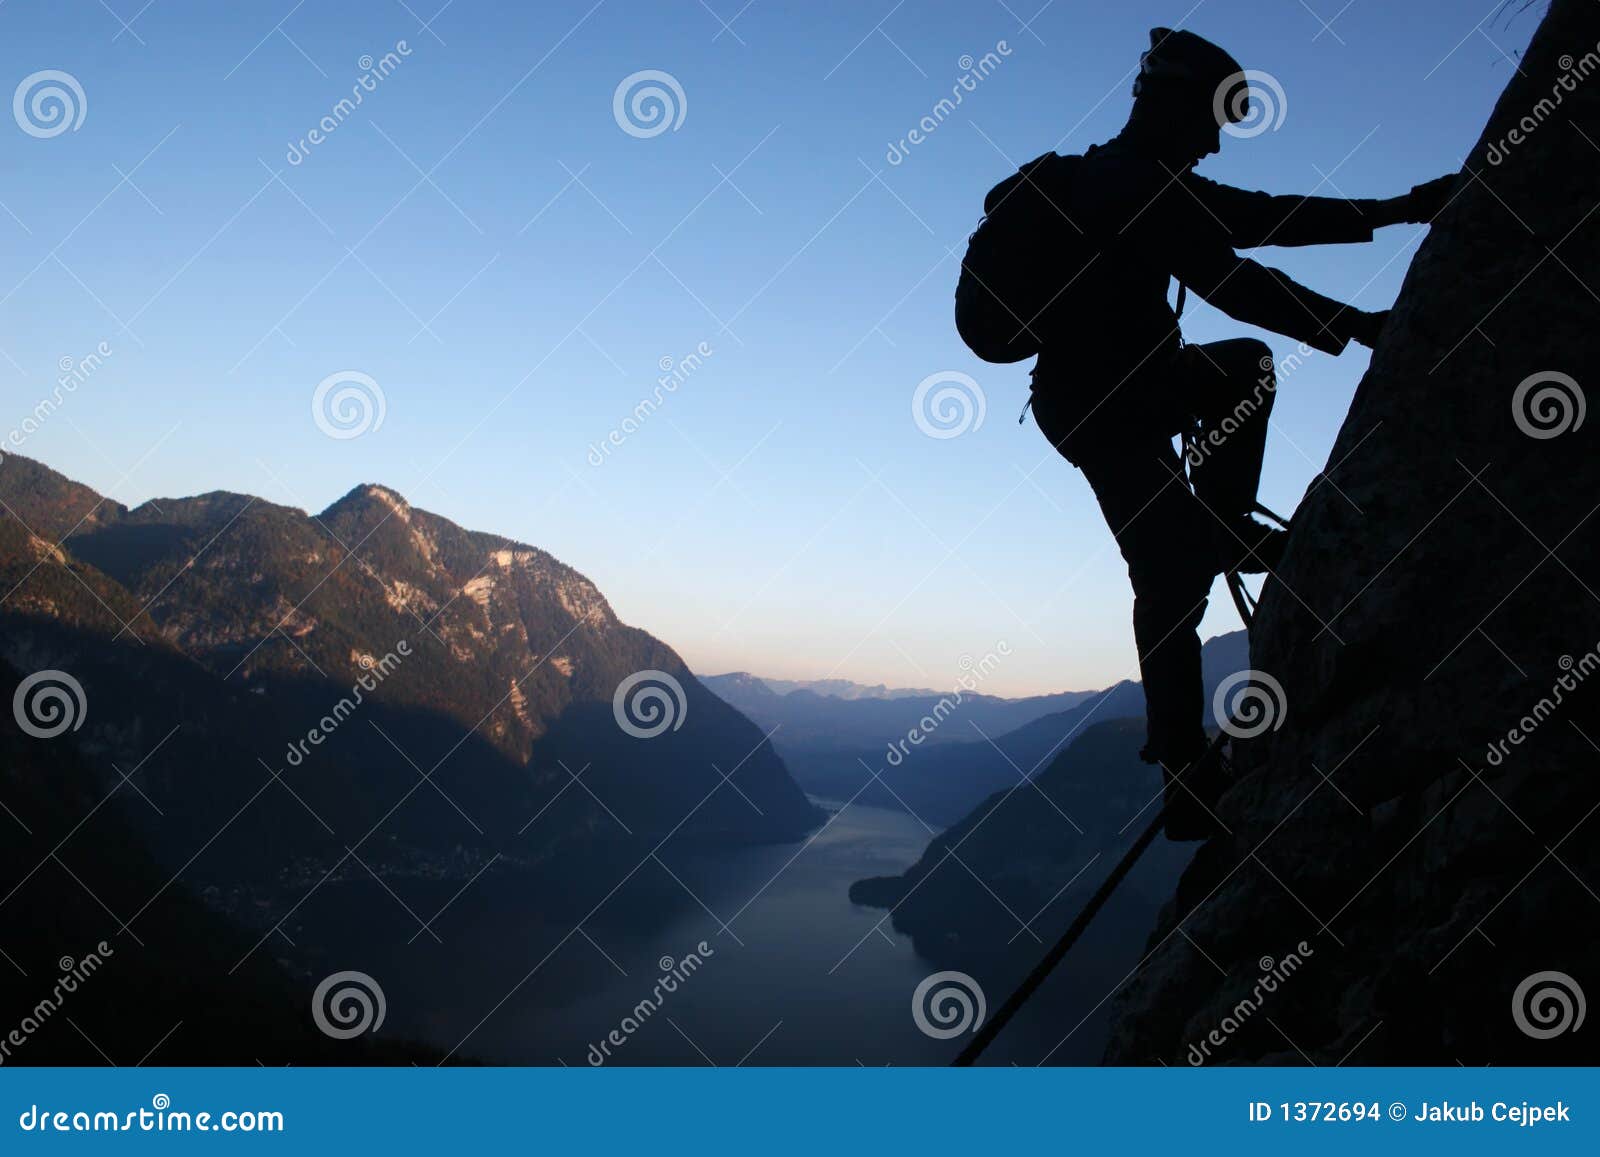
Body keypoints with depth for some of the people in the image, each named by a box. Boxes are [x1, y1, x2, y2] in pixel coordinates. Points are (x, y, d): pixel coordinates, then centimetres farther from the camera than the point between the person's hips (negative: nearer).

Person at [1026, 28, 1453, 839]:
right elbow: (1228, 280, -26)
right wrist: (1356, 327, -25)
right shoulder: (1130, 184, -17)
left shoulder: (1142, 181, 15)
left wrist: (1395, 211, 13)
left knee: (1244, 367, 23)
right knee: (1173, 575, -10)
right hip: (1096, 404, -10)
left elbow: (1260, 218, 15)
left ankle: (1223, 529, 13)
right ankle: (1188, 781, -6)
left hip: (1115, 386, 10)